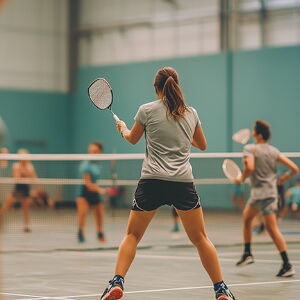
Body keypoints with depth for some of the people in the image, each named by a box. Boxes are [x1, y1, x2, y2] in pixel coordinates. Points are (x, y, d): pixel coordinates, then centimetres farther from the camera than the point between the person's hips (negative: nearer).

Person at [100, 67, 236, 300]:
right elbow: (202, 145, 24)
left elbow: (132, 139, 18)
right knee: (200, 238, 9)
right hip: (184, 182, 2)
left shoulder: (147, 110, 1)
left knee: (132, 235, 10)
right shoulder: (191, 113, 9)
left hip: (152, 181, -2)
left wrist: (123, 128, 41)